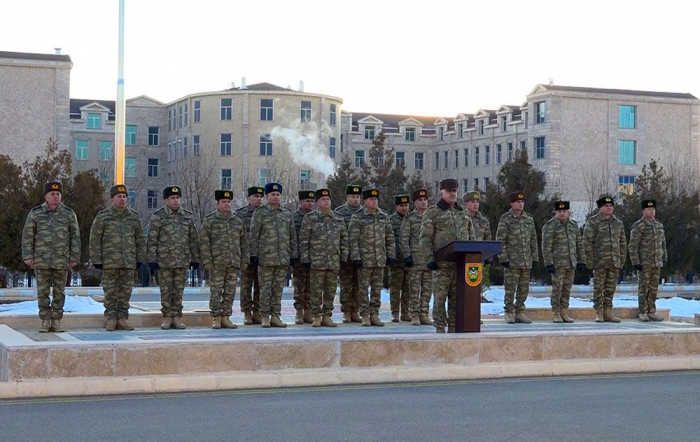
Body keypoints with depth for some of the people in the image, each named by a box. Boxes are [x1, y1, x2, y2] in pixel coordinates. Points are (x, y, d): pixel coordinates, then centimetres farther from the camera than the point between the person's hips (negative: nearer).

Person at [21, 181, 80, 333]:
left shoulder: (69, 214, 1)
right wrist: (27, 257, -8)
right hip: (41, 259, -1)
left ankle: (56, 322, 9)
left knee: (59, 291, 3)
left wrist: (75, 258, -5)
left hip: (61, 260, 1)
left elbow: (75, 237, 1)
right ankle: (45, 322, 8)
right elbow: (27, 236, -1)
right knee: (43, 291, 1)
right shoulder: (35, 213, -1)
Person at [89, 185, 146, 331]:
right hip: (109, 263, -3)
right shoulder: (102, 217, 1)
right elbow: (95, 239, 0)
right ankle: (110, 319, 8)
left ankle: (122, 319, 12)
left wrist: (140, 259, 8)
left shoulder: (134, 217, 10)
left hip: (129, 263, 3)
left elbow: (140, 239, 13)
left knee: (125, 292, 4)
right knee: (110, 292, 0)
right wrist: (96, 260, -5)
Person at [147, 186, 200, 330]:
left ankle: (177, 317, 12)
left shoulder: (188, 216, 9)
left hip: (182, 261, 3)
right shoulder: (157, 217, -1)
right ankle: (167, 317, 11)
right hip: (164, 261, -2)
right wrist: (152, 260, -8)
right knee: (165, 291, 3)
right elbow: (151, 241, -3)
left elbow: (194, 239, 12)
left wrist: (195, 258, 8)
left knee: (179, 291, 6)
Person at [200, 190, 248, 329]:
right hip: (216, 264, -4)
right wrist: (207, 261, -10)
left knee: (230, 292, 5)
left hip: (234, 264, 4)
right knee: (216, 292, -2)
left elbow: (245, 242, 14)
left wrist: (244, 260, 7)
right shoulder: (209, 221, 2)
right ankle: (216, 319, 5)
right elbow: (204, 242, -3)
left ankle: (226, 318, 12)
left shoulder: (238, 221, 13)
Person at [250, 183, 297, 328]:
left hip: (283, 259, 4)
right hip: (266, 258, -4)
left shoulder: (287, 213, 11)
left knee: (278, 288, 7)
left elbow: (292, 236, 14)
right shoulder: (259, 214, 0)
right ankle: (265, 317, 6)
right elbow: (253, 236, -2)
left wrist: (293, 254, 8)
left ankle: (275, 316, 13)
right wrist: (254, 255, -8)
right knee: (265, 288, 0)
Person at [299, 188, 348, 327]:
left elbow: (344, 239, 13)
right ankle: (317, 317, 8)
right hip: (316, 262, -3)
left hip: (334, 262, 3)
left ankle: (327, 316, 15)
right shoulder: (309, 219, -2)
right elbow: (303, 241, -3)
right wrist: (305, 259, -8)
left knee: (331, 292, 6)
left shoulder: (339, 219, 9)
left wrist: (343, 257, 6)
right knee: (316, 292, 0)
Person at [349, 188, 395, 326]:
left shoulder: (384, 216, 10)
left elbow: (389, 237, 14)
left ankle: (374, 314, 15)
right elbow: (353, 239, -7)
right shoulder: (357, 217, -4)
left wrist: (391, 255, 7)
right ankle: (365, 316, 7)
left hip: (380, 260, 4)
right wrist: (356, 257, -13)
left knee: (377, 288, 7)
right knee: (363, 288, 0)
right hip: (364, 259, -4)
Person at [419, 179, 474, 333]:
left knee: (457, 298, 7)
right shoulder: (432, 213, 1)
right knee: (440, 297, -3)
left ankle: (454, 327, 13)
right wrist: (429, 259, -12)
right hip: (442, 264, -5)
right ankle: (440, 328, 2)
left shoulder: (463, 213, 17)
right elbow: (425, 238, -4)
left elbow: (471, 237, 20)